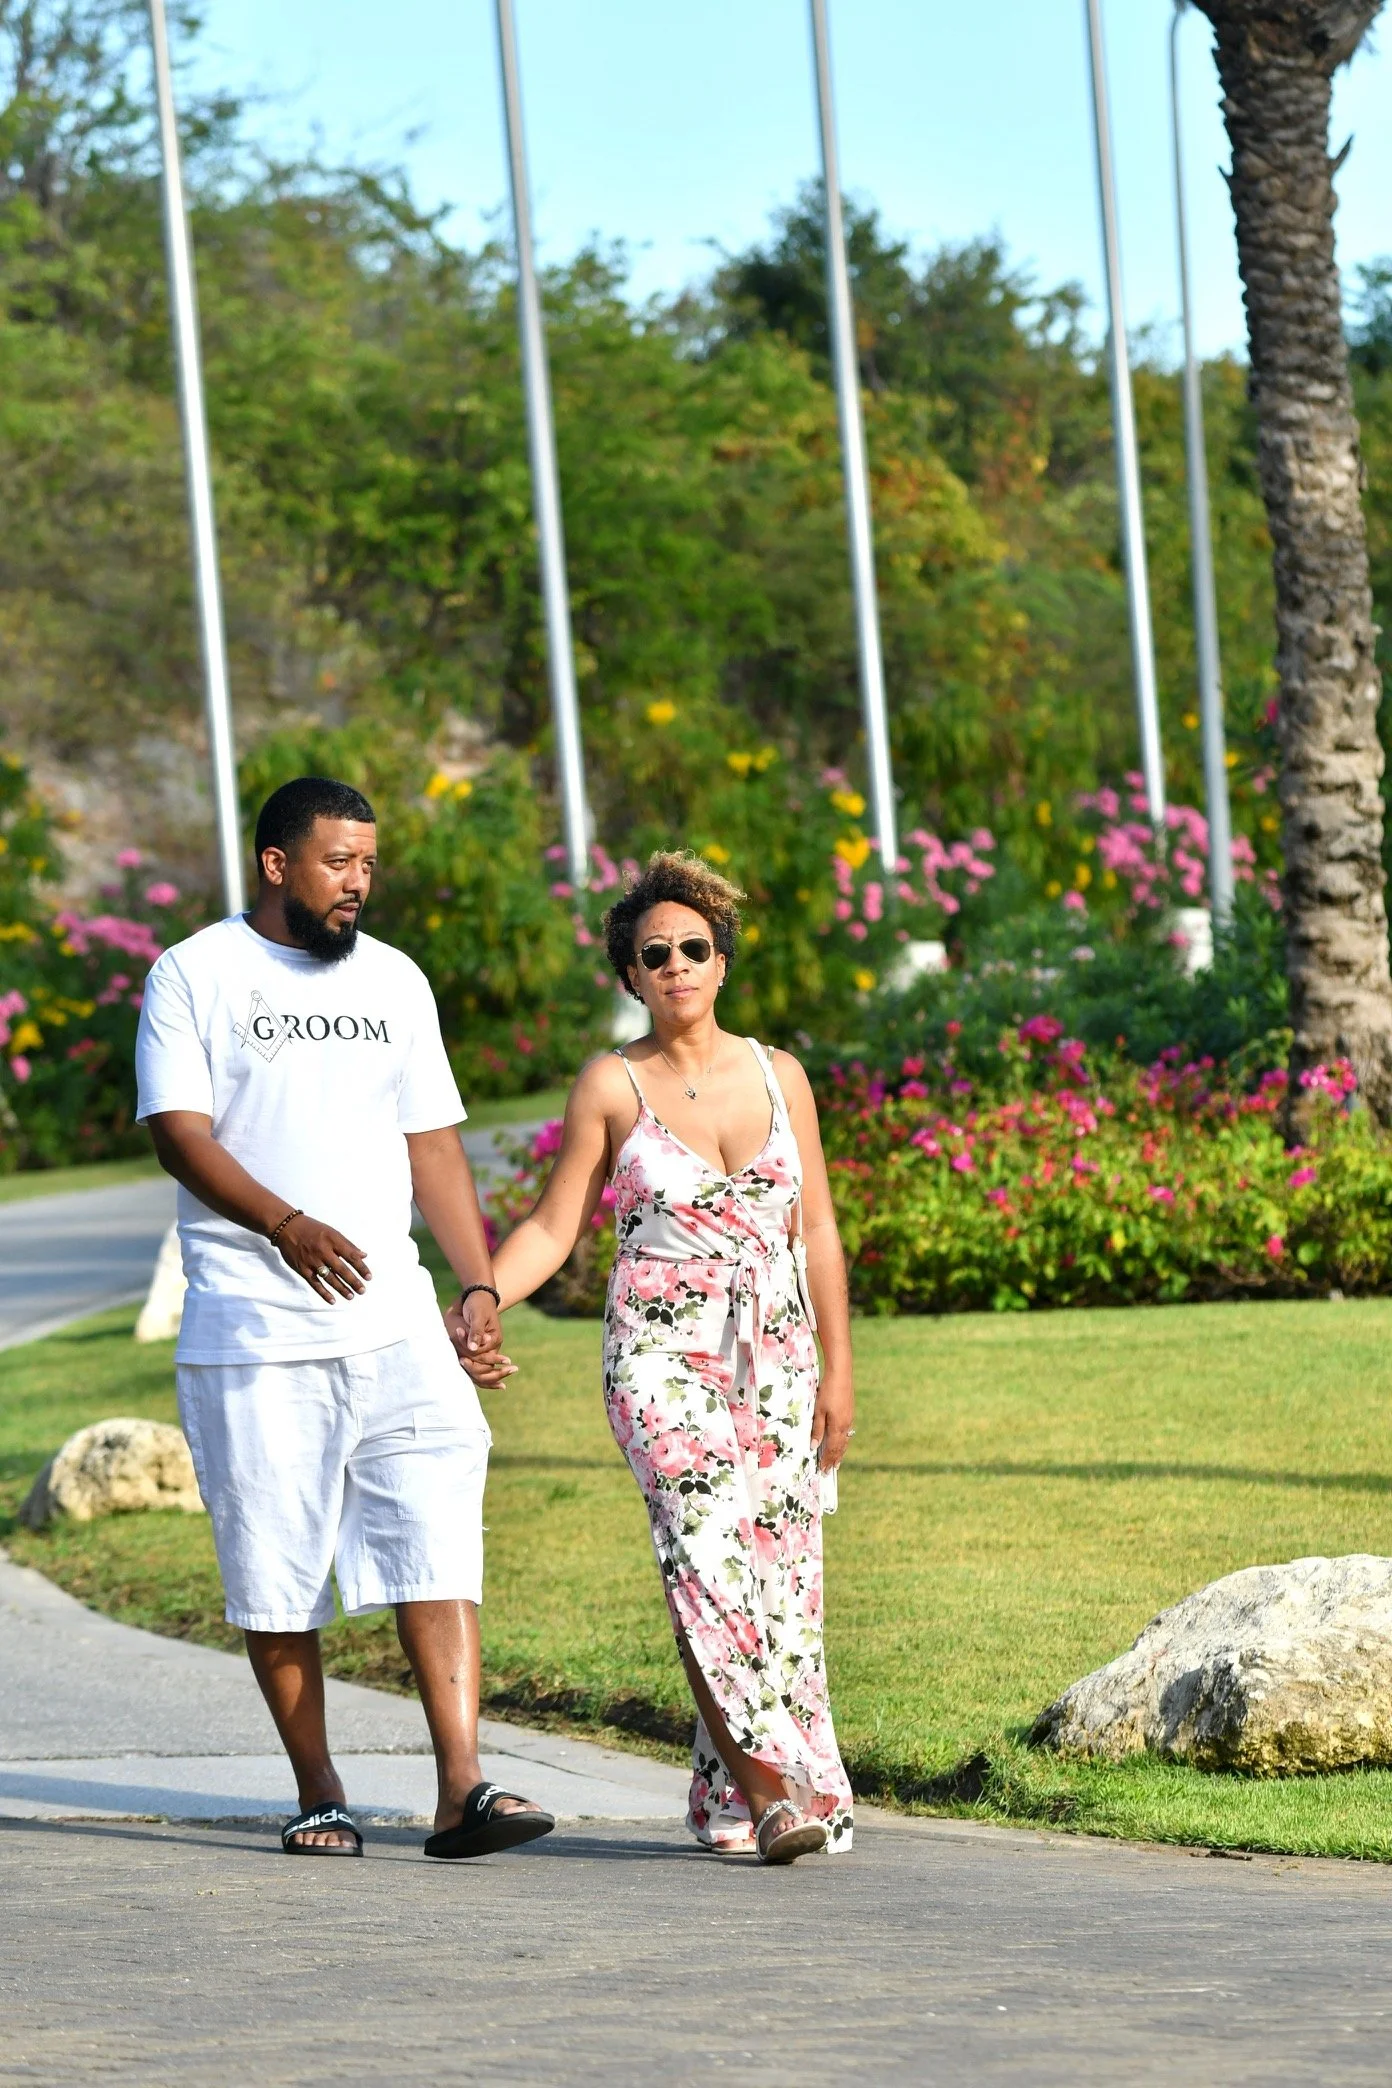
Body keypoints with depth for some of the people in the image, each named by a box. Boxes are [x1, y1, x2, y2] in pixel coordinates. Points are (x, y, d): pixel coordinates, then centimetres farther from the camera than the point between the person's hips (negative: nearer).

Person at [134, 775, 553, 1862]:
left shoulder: (393, 981, 15)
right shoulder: (196, 976, 1)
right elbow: (180, 1132, -9)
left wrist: (481, 1284, 8)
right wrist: (284, 1223, -26)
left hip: (395, 1319, 3)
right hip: (254, 1328, -3)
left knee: (437, 1534, -11)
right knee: (276, 1568, 1)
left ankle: (462, 1789, -17)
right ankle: (319, 1795, 14)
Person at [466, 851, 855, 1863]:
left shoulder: (778, 1075, 9)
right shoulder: (612, 1086, 2)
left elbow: (817, 1229, 12)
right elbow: (553, 1227, 4)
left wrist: (838, 1369, 9)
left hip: (775, 1355, 4)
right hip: (664, 1353, -4)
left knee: (783, 1576, -1)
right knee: (707, 1557, -20)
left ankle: (732, 1799, 7)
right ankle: (774, 1788, -24)